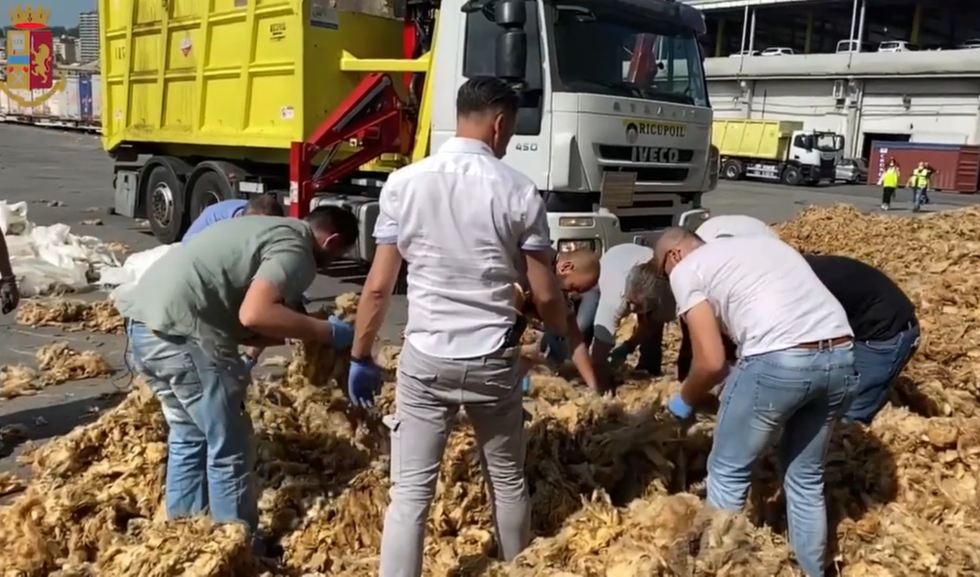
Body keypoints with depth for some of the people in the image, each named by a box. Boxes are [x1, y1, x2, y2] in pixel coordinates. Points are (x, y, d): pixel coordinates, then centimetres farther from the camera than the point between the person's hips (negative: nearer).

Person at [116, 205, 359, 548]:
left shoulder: (271, 229, 24)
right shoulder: (294, 249, -5)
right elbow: (254, 314, -21)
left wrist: (293, 336, 17)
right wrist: (327, 332, -11)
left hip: (144, 318, 10)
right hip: (178, 329, -10)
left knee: (189, 436, 22)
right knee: (229, 448, 2)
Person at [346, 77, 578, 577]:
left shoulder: (403, 183, -4)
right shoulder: (518, 191, -7)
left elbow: (378, 287, -3)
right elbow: (545, 295, -2)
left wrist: (360, 357, 9)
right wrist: (562, 336, 19)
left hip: (425, 358, 0)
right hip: (493, 360, 0)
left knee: (410, 491, 6)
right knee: (508, 482, 21)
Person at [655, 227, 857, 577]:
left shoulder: (686, 269, 9)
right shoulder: (762, 243, 30)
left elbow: (711, 362, 0)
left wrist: (685, 401, 20)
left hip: (780, 362, -7)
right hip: (842, 356, 7)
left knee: (728, 474, 15)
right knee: (807, 477, 25)